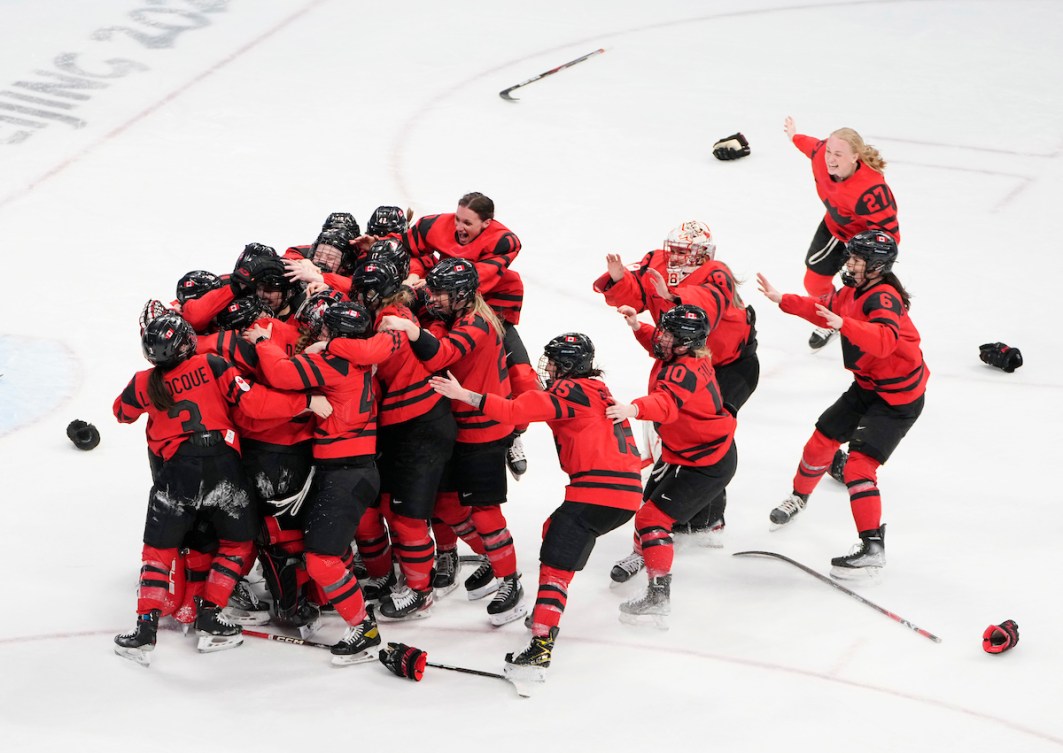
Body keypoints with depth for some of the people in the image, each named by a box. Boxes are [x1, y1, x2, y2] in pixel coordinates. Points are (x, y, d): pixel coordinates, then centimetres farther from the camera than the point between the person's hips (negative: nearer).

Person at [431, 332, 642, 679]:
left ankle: (541, 645, -24)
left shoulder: (571, 391, -6)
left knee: (557, 562, -13)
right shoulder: (596, 390, 22)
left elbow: (516, 410, -16)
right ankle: (547, 616, 32)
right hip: (626, 490, 10)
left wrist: (464, 395, -17)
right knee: (554, 530, 28)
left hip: (598, 489, -10)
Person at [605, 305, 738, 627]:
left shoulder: (685, 371, -32)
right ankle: (643, 553, 55)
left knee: (653, 518, -16)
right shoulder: (685, 355, -5)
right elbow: (657, 344, 19)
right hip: (680, 452, 11)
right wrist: (638, 327, 2)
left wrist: (634, 408, -69)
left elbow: (667, 403, -52)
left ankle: (658, 595, -15)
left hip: (706, 464, -11)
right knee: (651, 500, 29)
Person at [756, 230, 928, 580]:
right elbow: (824, 310, 23)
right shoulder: (854, 292, 3)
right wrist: (782, 300, 16)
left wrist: (844, 324, -56)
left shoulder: (884, 298, -26)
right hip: (867, 385, 9)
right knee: (823, 437, 17)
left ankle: (873, 548, -17)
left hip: (898, 396, -9)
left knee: (860, 464, -18)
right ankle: (799, 496, 44)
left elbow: (885, 340, -44)